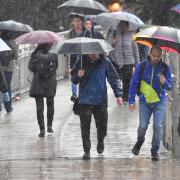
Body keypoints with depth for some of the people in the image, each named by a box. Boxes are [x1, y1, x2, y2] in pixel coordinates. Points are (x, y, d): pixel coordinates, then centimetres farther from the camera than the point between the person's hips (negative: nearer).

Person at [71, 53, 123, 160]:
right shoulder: (81, 62, 1)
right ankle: (87, 151, 8)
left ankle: (100, 141, 37)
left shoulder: (105, 62, -1)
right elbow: (73, 78, 8)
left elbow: (114, 79, 4)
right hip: (85, 101, 0)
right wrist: (78, 76, -16)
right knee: (85, 127, -3)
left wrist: (118, 95, -6)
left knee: (102, 125, 6)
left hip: (101, 100, 0)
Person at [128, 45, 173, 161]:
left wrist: (164, 83, -23)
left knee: (158, 126, -7)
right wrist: (132, 100, -3)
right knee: (143, 126, -6)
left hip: (159, 102, 0)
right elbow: (134, 84, 2)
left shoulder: (165, 68, -1)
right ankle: (140, 142, 26)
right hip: (145, 101, 0)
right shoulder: (141, 66, -3)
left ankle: (155, 151, 6)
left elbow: (170, 86, 1)